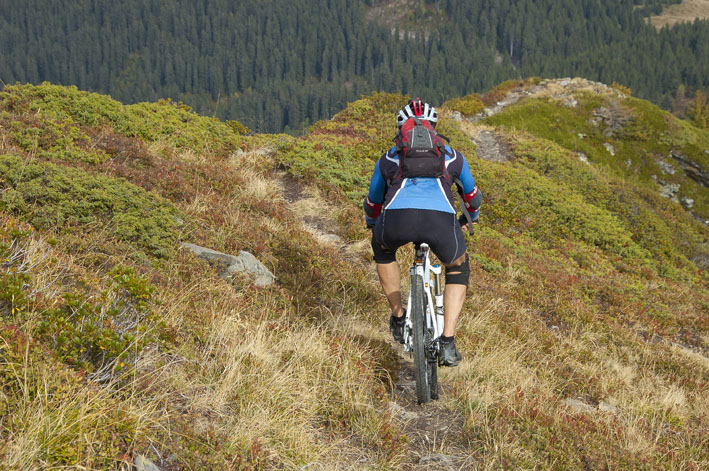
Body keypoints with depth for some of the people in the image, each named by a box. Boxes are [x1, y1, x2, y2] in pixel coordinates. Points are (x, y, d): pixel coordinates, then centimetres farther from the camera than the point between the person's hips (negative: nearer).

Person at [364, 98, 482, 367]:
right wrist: (471, 218, 72)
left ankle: (398, 319, 37)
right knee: (458, 270, 30)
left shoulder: (389, 158, 34)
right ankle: (447, 344, 16)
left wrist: (373, 225, 70)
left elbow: (372, 202, 48)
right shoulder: (452, 156, 34)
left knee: (382, 249, 38)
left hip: (397, 218, 0)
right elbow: (472, 194, 50)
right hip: (441, 220, 0)